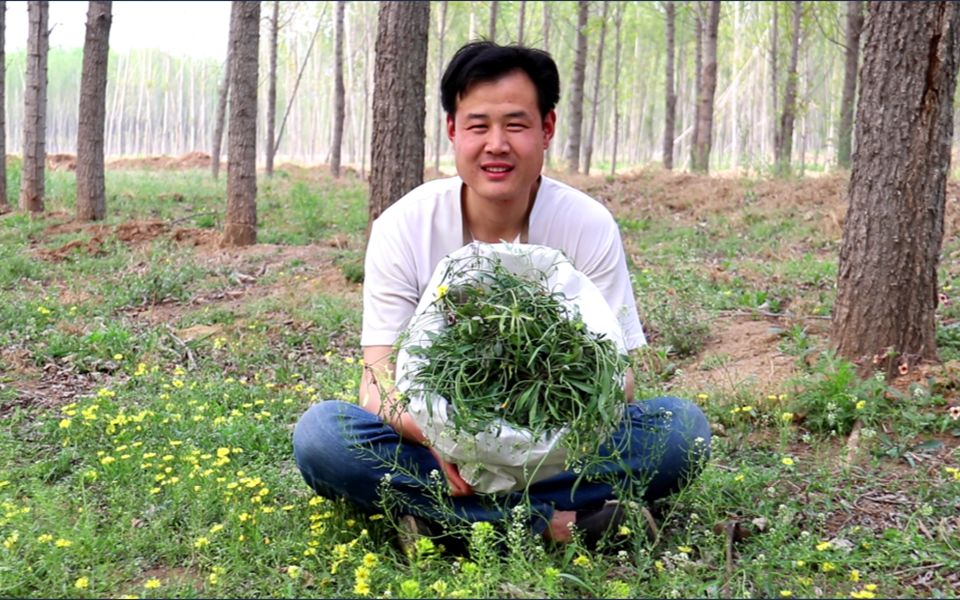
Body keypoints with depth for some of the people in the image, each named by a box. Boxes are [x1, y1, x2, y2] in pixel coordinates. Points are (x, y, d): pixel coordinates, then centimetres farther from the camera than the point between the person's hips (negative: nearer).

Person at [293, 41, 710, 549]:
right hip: (437, 438, 0)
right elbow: (379, 380, -12)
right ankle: (547, 521, -26)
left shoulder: (589, 226, -7)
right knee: (319, 433, -28)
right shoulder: (403, 227, -8)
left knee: (681, 426, -24)